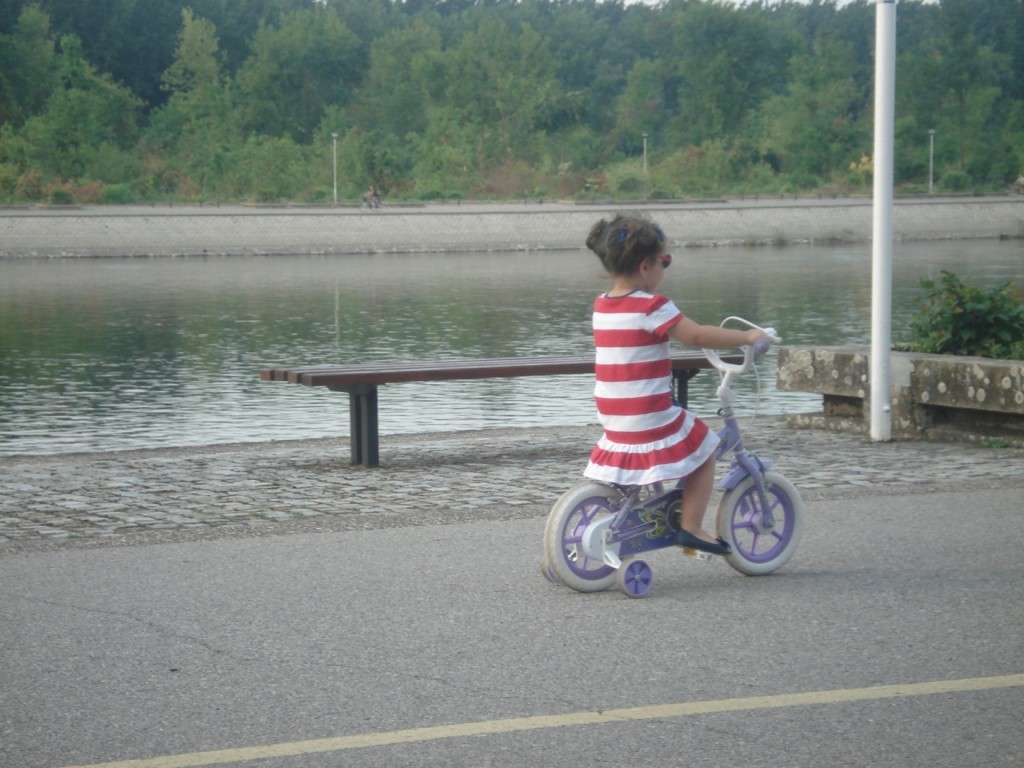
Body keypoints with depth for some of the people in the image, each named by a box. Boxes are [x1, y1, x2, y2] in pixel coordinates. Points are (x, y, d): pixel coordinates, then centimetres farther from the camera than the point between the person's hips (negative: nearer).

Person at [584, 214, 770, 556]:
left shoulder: (602, 306, 8)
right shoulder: (650, 306, -16)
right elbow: (697, 336, -20)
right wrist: (747, 336, -9)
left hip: (614, 422, 8)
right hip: (652, 422, -8)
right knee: (705, 450, 14)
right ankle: (690, 525, 8)